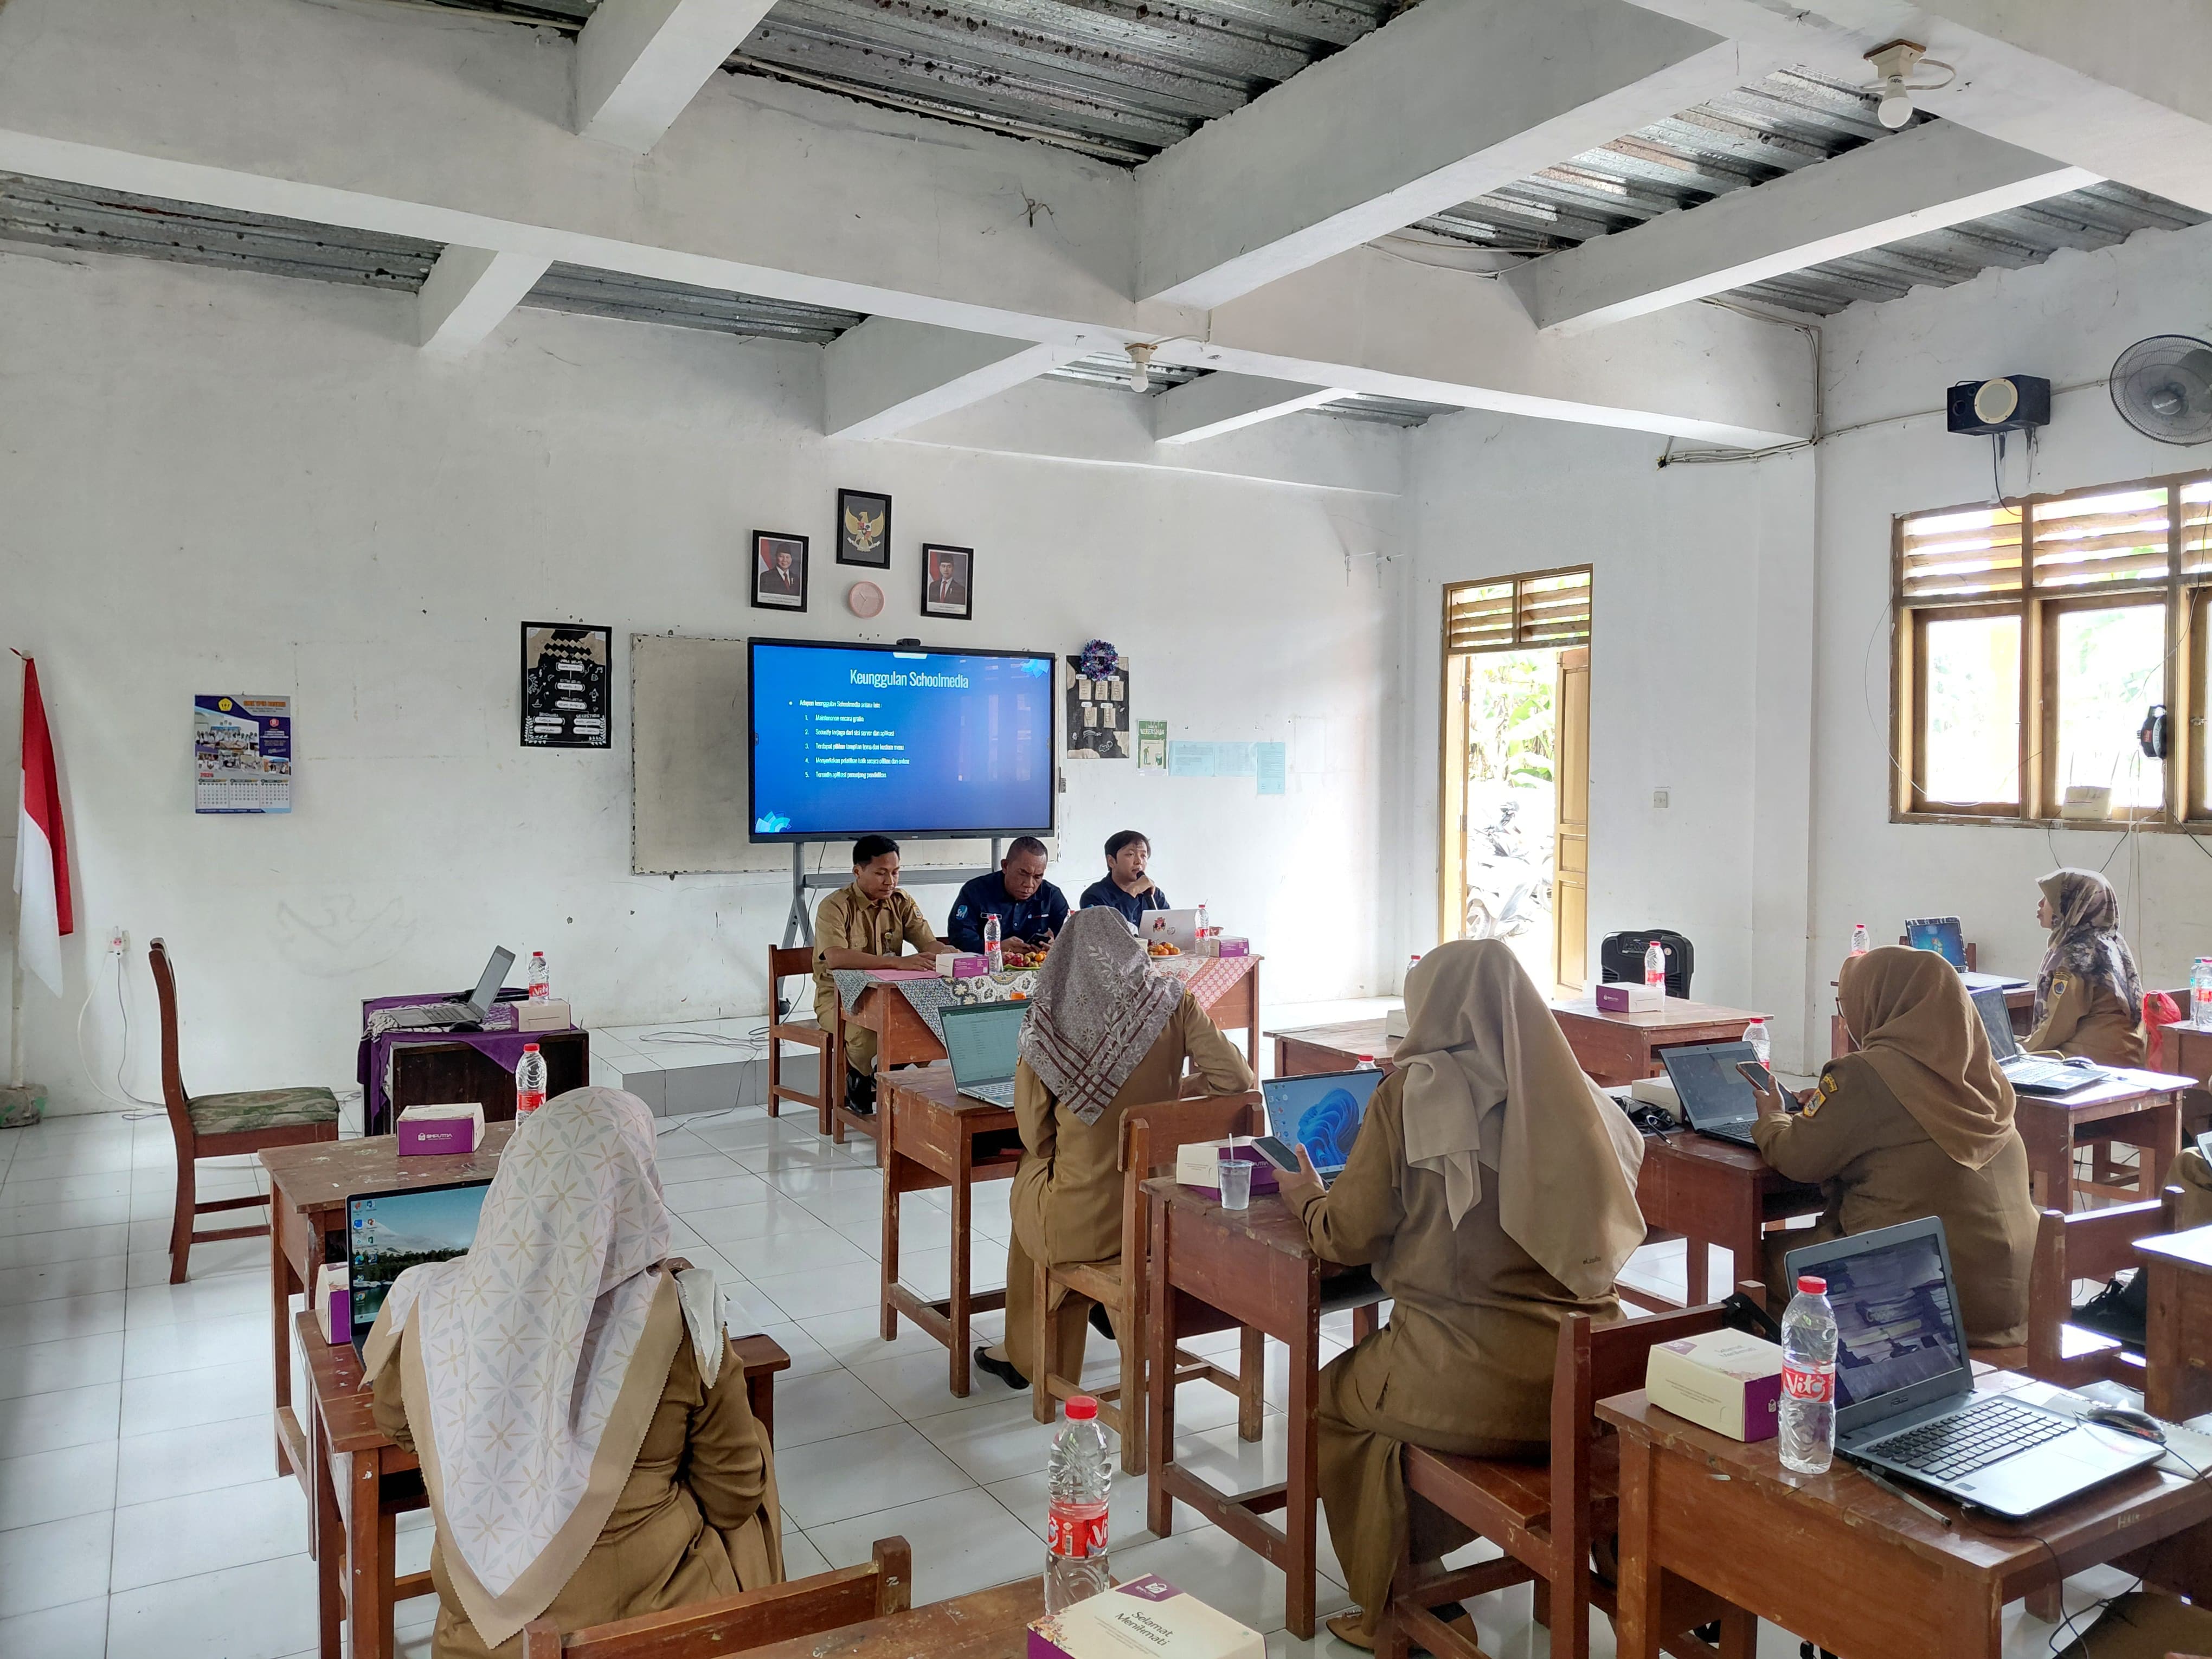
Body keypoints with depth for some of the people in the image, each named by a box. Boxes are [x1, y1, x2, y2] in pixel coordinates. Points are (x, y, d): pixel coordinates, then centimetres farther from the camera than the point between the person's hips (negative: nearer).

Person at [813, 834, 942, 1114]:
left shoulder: (901, 903, 5)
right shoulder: (835, 907, -13)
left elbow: (930, 944, -3)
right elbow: (835, 957, -31)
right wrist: (896, 962, -40)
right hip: (838, 996, -5)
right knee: (865, 1025, -37)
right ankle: (857, 1085, -4)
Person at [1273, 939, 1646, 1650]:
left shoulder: (1411, 1092, -11)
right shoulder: (1572, 1091, 1)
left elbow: (1351, 1236, -7)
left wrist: (1309, 1203, 16)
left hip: (1471, 1389, -5)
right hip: (1586, 1377, 5)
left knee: (1333, 1396, 24)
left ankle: (1385, 1610, 32)